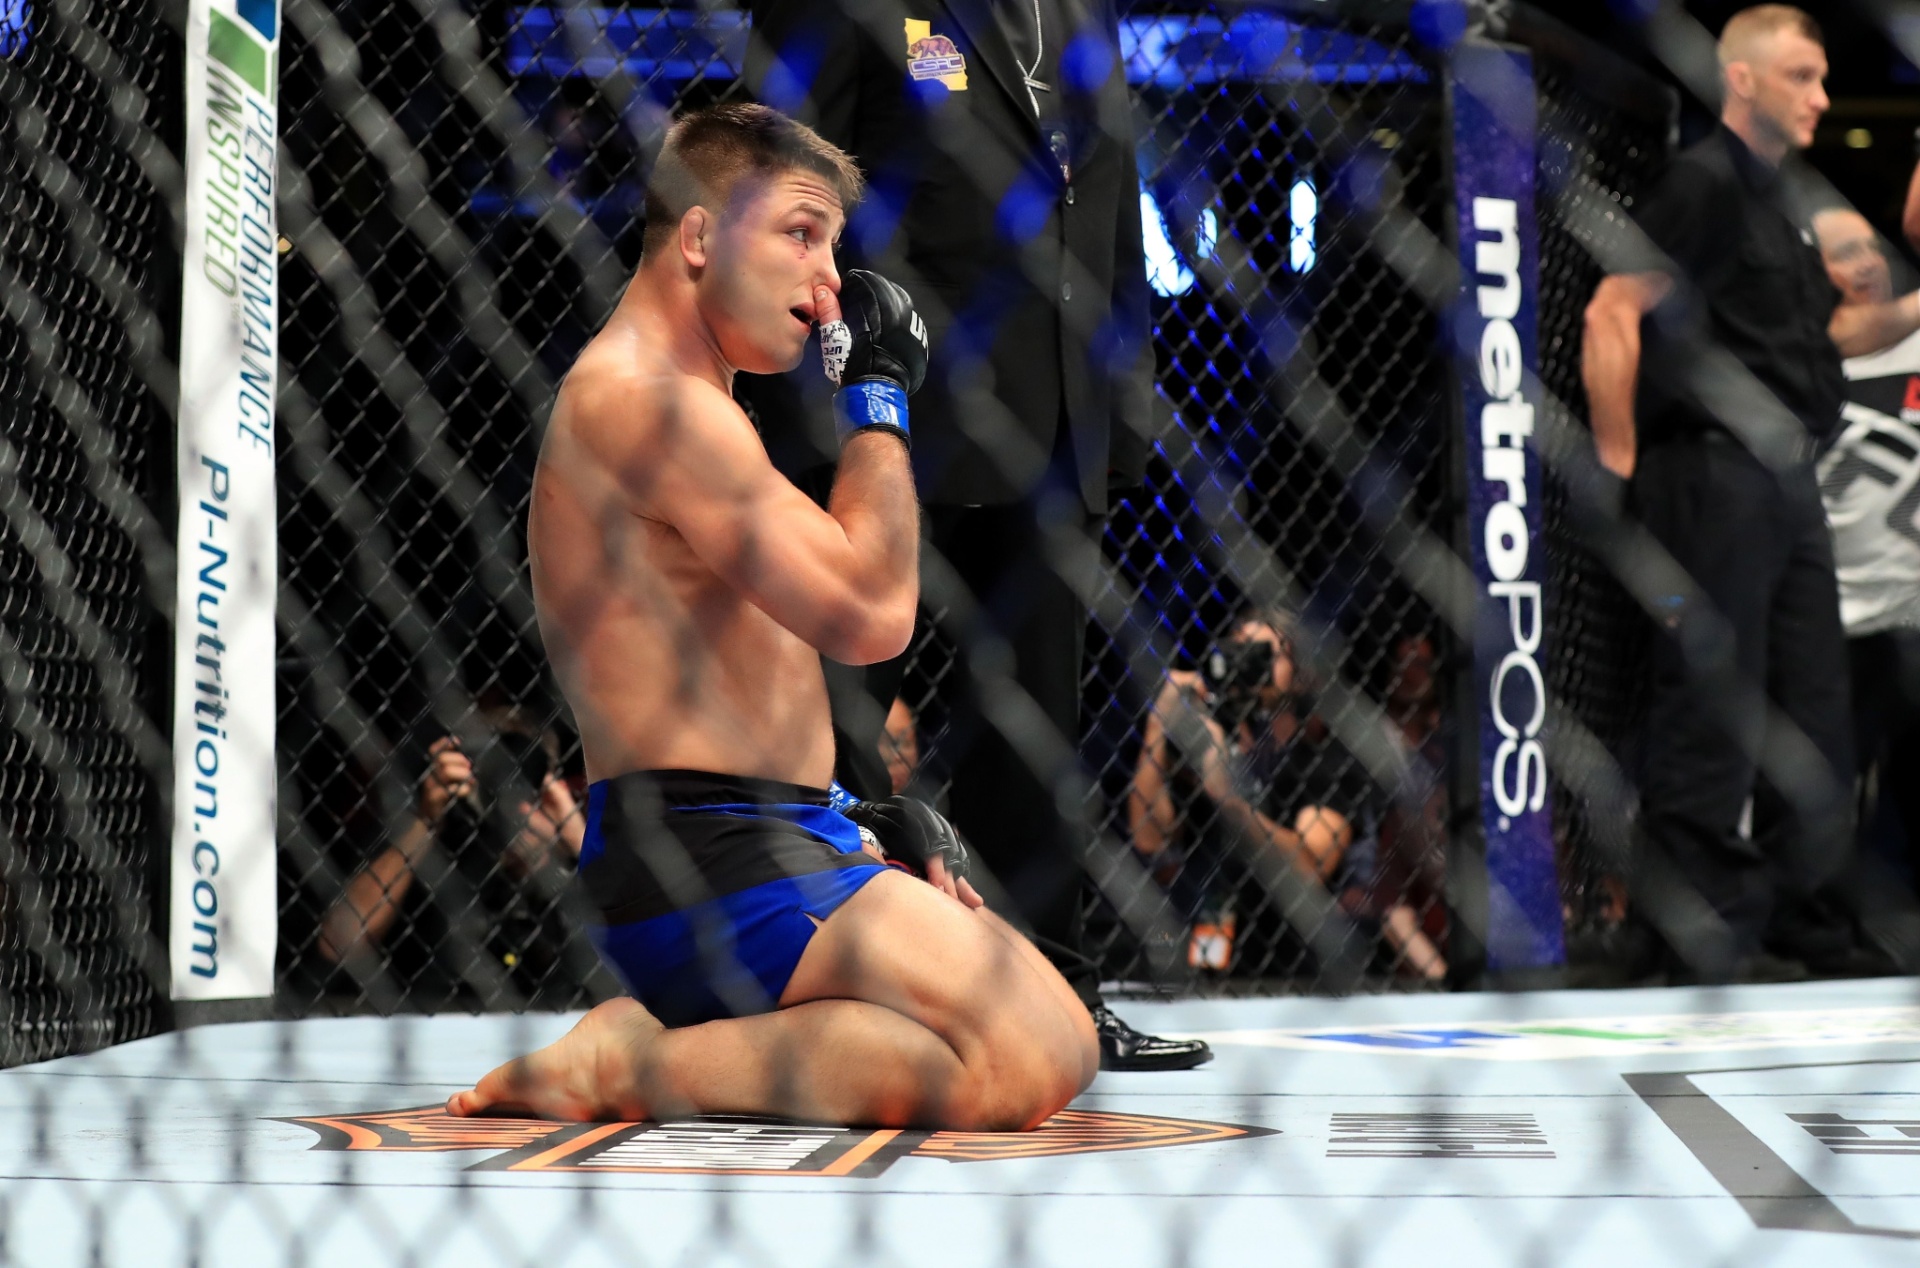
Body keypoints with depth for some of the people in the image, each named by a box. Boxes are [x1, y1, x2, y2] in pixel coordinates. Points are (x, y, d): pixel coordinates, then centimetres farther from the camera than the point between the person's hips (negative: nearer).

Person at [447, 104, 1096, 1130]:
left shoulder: (683, 407, 22)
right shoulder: (643, 398, -13)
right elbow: (868, 613, -21)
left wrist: (864, 825, 15)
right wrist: (879, 393, -7)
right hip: (711, 866, -11)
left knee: (1051, 1034, 12)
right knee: (1038, 1058, -20)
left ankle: (658, 1025, 5)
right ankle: (632, 1062, -14)